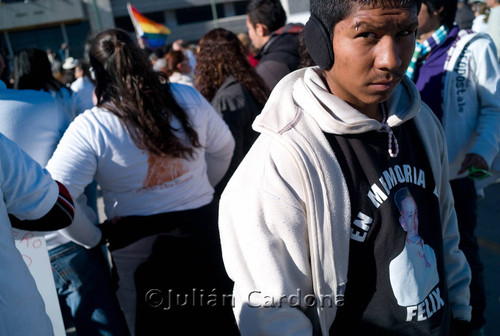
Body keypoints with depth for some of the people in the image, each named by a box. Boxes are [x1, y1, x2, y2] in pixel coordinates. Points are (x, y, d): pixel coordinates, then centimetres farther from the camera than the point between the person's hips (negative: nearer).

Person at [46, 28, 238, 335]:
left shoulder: (90, 128, -19)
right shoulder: (187, 98, -9)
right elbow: (224, 148, 5)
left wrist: (94, 236, -7)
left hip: (138, 247, -2)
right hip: (202, 227, 3)